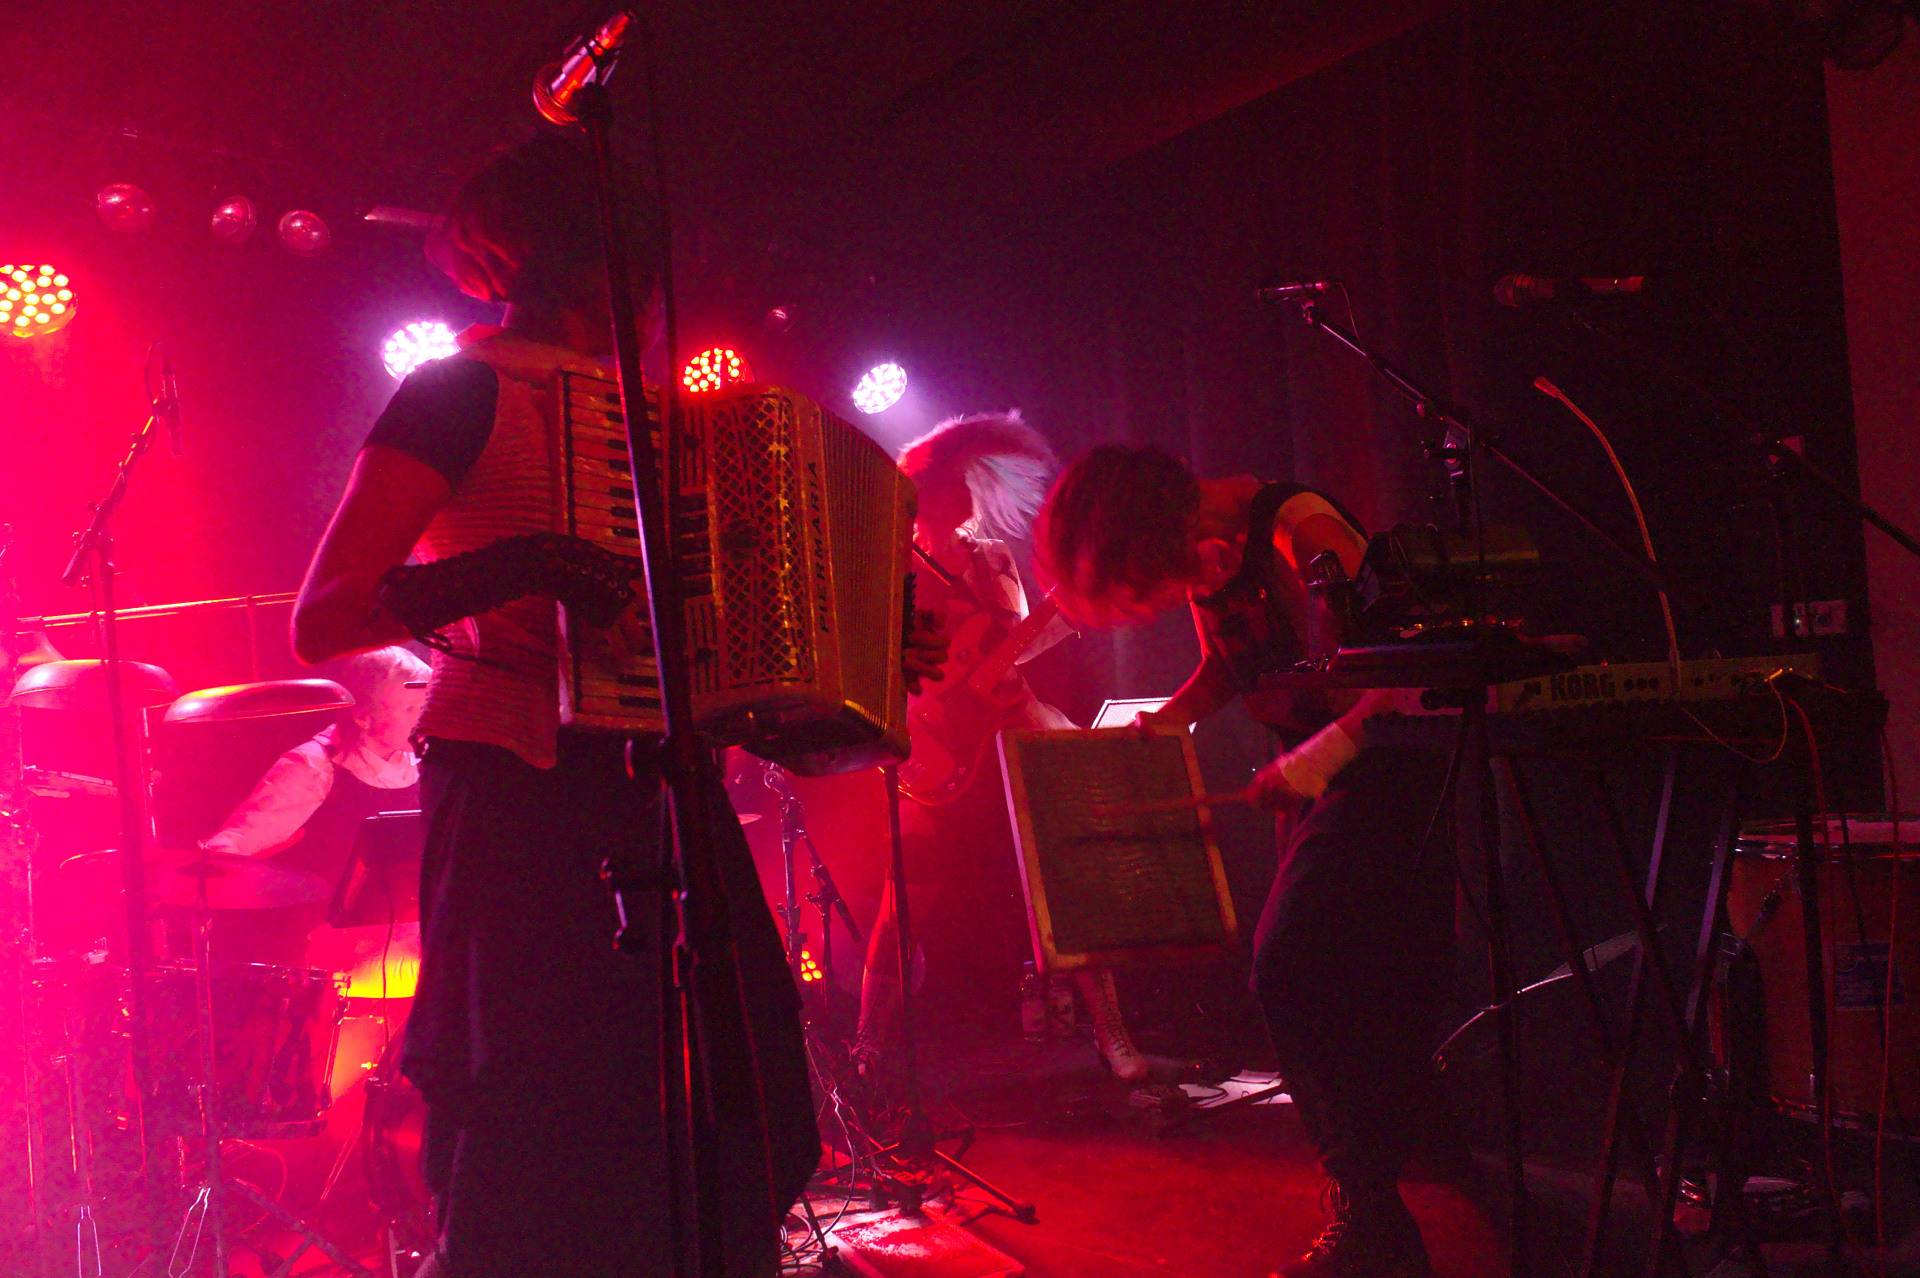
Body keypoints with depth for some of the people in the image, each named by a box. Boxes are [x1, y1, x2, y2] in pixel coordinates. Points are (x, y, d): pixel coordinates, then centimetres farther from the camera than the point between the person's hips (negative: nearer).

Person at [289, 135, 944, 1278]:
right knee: (553, 1148, -6)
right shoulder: (468, 393, -1)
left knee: (726, 1133, 2)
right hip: (524, 796, -7)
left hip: (650, 794, 7)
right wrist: (517, 568, -24)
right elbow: (322, 621, -11)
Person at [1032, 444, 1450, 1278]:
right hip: (1316, 771, 9)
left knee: (1292, 974, -16)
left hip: (1386, 762, -9)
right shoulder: (1204, 552, 4)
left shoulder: (1296, 530, -22)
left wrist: (1332, 746, -28)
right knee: (1347, 988, 13)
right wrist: (1159, 723, 2)